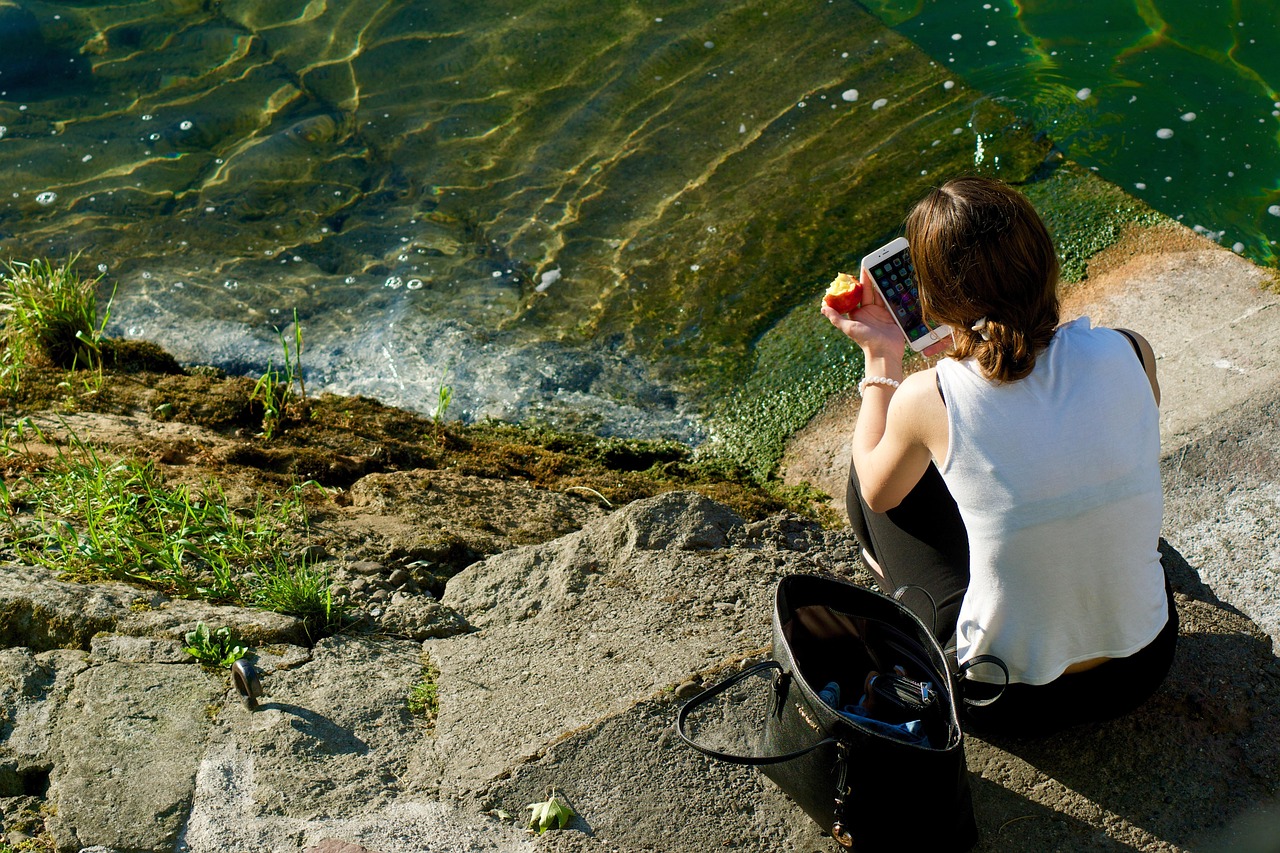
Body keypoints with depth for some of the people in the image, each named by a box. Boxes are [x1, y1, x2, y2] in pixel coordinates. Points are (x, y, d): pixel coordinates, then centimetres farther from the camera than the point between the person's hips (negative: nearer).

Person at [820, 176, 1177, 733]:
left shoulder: (928, 399, -21)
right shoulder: (1130, 354, -14)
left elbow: (877, 492, 2)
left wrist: (881, 358, 8)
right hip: (1141, 670, 3)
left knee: (881, 476, 15)